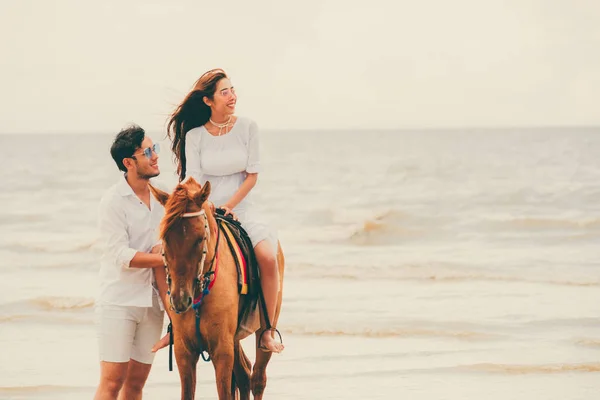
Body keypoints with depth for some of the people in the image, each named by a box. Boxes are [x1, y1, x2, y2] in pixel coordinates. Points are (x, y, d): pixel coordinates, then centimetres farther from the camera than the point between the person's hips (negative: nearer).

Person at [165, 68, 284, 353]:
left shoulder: (247, 127, 0)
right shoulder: (194, 135, -2)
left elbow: (252, 175, -2)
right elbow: (193, 181, -4)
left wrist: (228, 206, -12)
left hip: (241, 210, 0)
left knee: (268, 257, -27)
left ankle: (267, 333, -15)